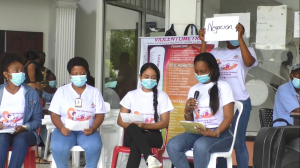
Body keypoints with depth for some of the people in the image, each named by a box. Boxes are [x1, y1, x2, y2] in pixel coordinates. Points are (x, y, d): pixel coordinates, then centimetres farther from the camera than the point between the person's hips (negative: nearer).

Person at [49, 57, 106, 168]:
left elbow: (100, 115, 4)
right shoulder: (61, 91, 8)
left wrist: (93, 128, -17)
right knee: (58, 147, -33)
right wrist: (61, 128, -18)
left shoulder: (95, 92, 9)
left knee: (94, 146, -34)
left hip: (87, 131, 0)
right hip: (66, 130, 0)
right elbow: (55, 115, 3)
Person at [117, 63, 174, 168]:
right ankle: (149, 157, -57)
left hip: (153, 135, -1)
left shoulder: (162, 96, 8)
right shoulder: (131, 95, 12)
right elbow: (120, 120, 8)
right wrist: (134, 126, -13)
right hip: (132, 135, 1)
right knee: (133, 128, -40)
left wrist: (145, 126, -18)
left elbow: (165, 123, 0)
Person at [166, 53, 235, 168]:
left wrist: (215, 133, -23)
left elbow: (228, 116, -6)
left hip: (220, 133, -5)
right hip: (197, 132, 5)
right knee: (172, 145, -24)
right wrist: (187, 111, -3)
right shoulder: (193, 89, 16)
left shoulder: (223, 87, 1)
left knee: (200, 145, -37)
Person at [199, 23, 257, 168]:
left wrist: (240, 38, -25)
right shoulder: (216, 52, 11)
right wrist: (203, 42, -8)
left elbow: (249, 62, -20)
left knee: (239, 142, -1)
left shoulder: (247, 50, 3)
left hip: (240, 102, -3)